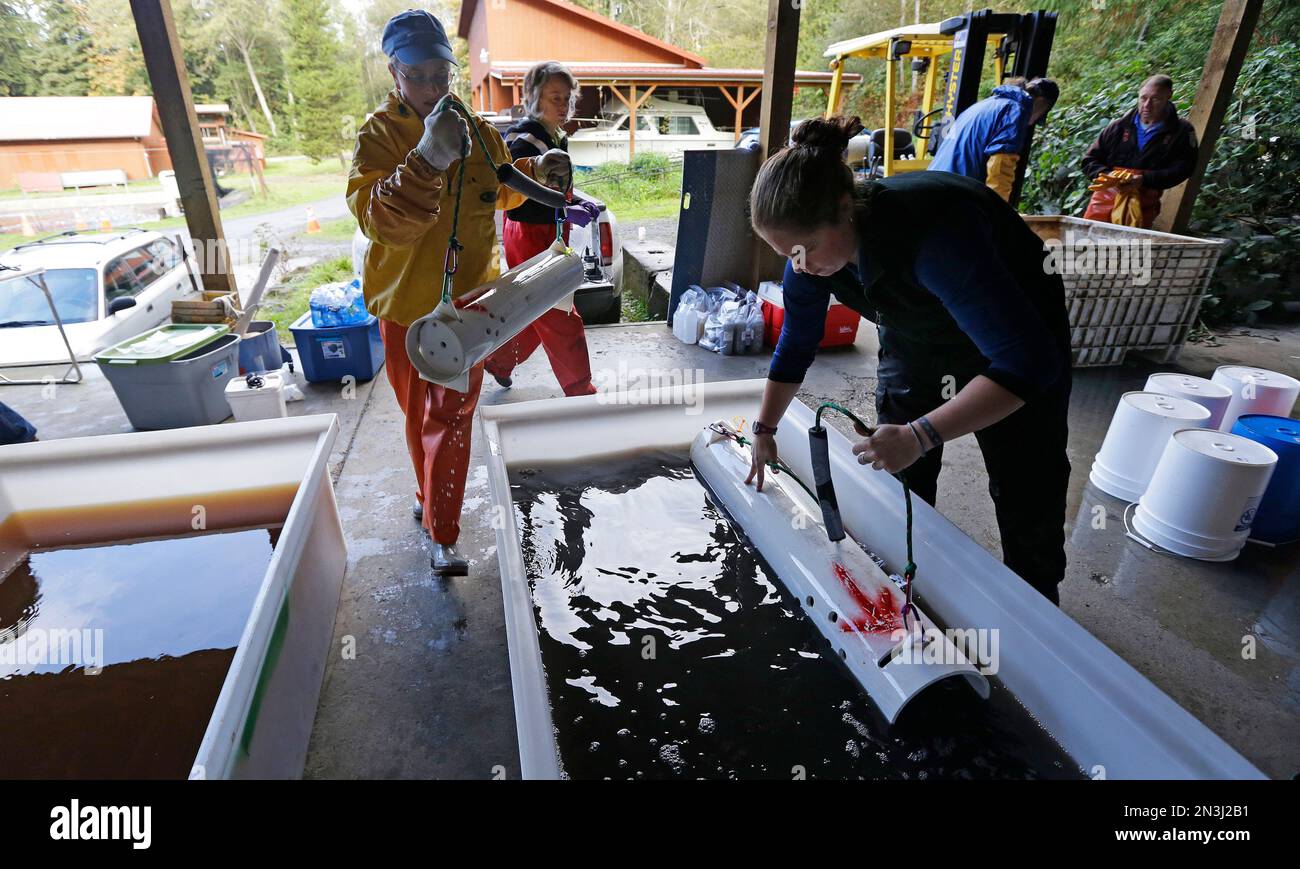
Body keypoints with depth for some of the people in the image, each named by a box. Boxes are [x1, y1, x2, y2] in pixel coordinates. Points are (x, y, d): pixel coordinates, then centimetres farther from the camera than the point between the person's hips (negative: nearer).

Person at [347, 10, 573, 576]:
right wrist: (428, 159, -39)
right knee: (417, 413, 16)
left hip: (465, 299, 1)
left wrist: (536, 171, 0)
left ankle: (443, 535, 9)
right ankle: (430, 494, 41)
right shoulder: (378, 135, -9)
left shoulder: (474, 129, 1)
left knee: (451, 417, -1)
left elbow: (500, 192, 20)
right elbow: (381, 221, -26)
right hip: (404, 301, 0)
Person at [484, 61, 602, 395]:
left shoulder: (556, 136, 10)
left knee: (539, 315, 20)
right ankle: (581, 392, 8)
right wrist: (565, 213, -29)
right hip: (530, 240, -10)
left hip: (548, 238, 10)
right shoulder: (525, 141, -19)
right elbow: (515, 207, -24)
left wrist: (579, 203, 5)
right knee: (562, 322, -3)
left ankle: (499, 361, 38)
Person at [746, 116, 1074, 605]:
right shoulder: (814, 241, -21)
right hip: (916, 342, 5)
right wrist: (764, 429, 2)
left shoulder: (932, 234, -42)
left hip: (1014, 339, -5)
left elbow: (1028, 361, -42)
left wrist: (920, 436, -48)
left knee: (1027, 506, 0)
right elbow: (796, 343, -4)